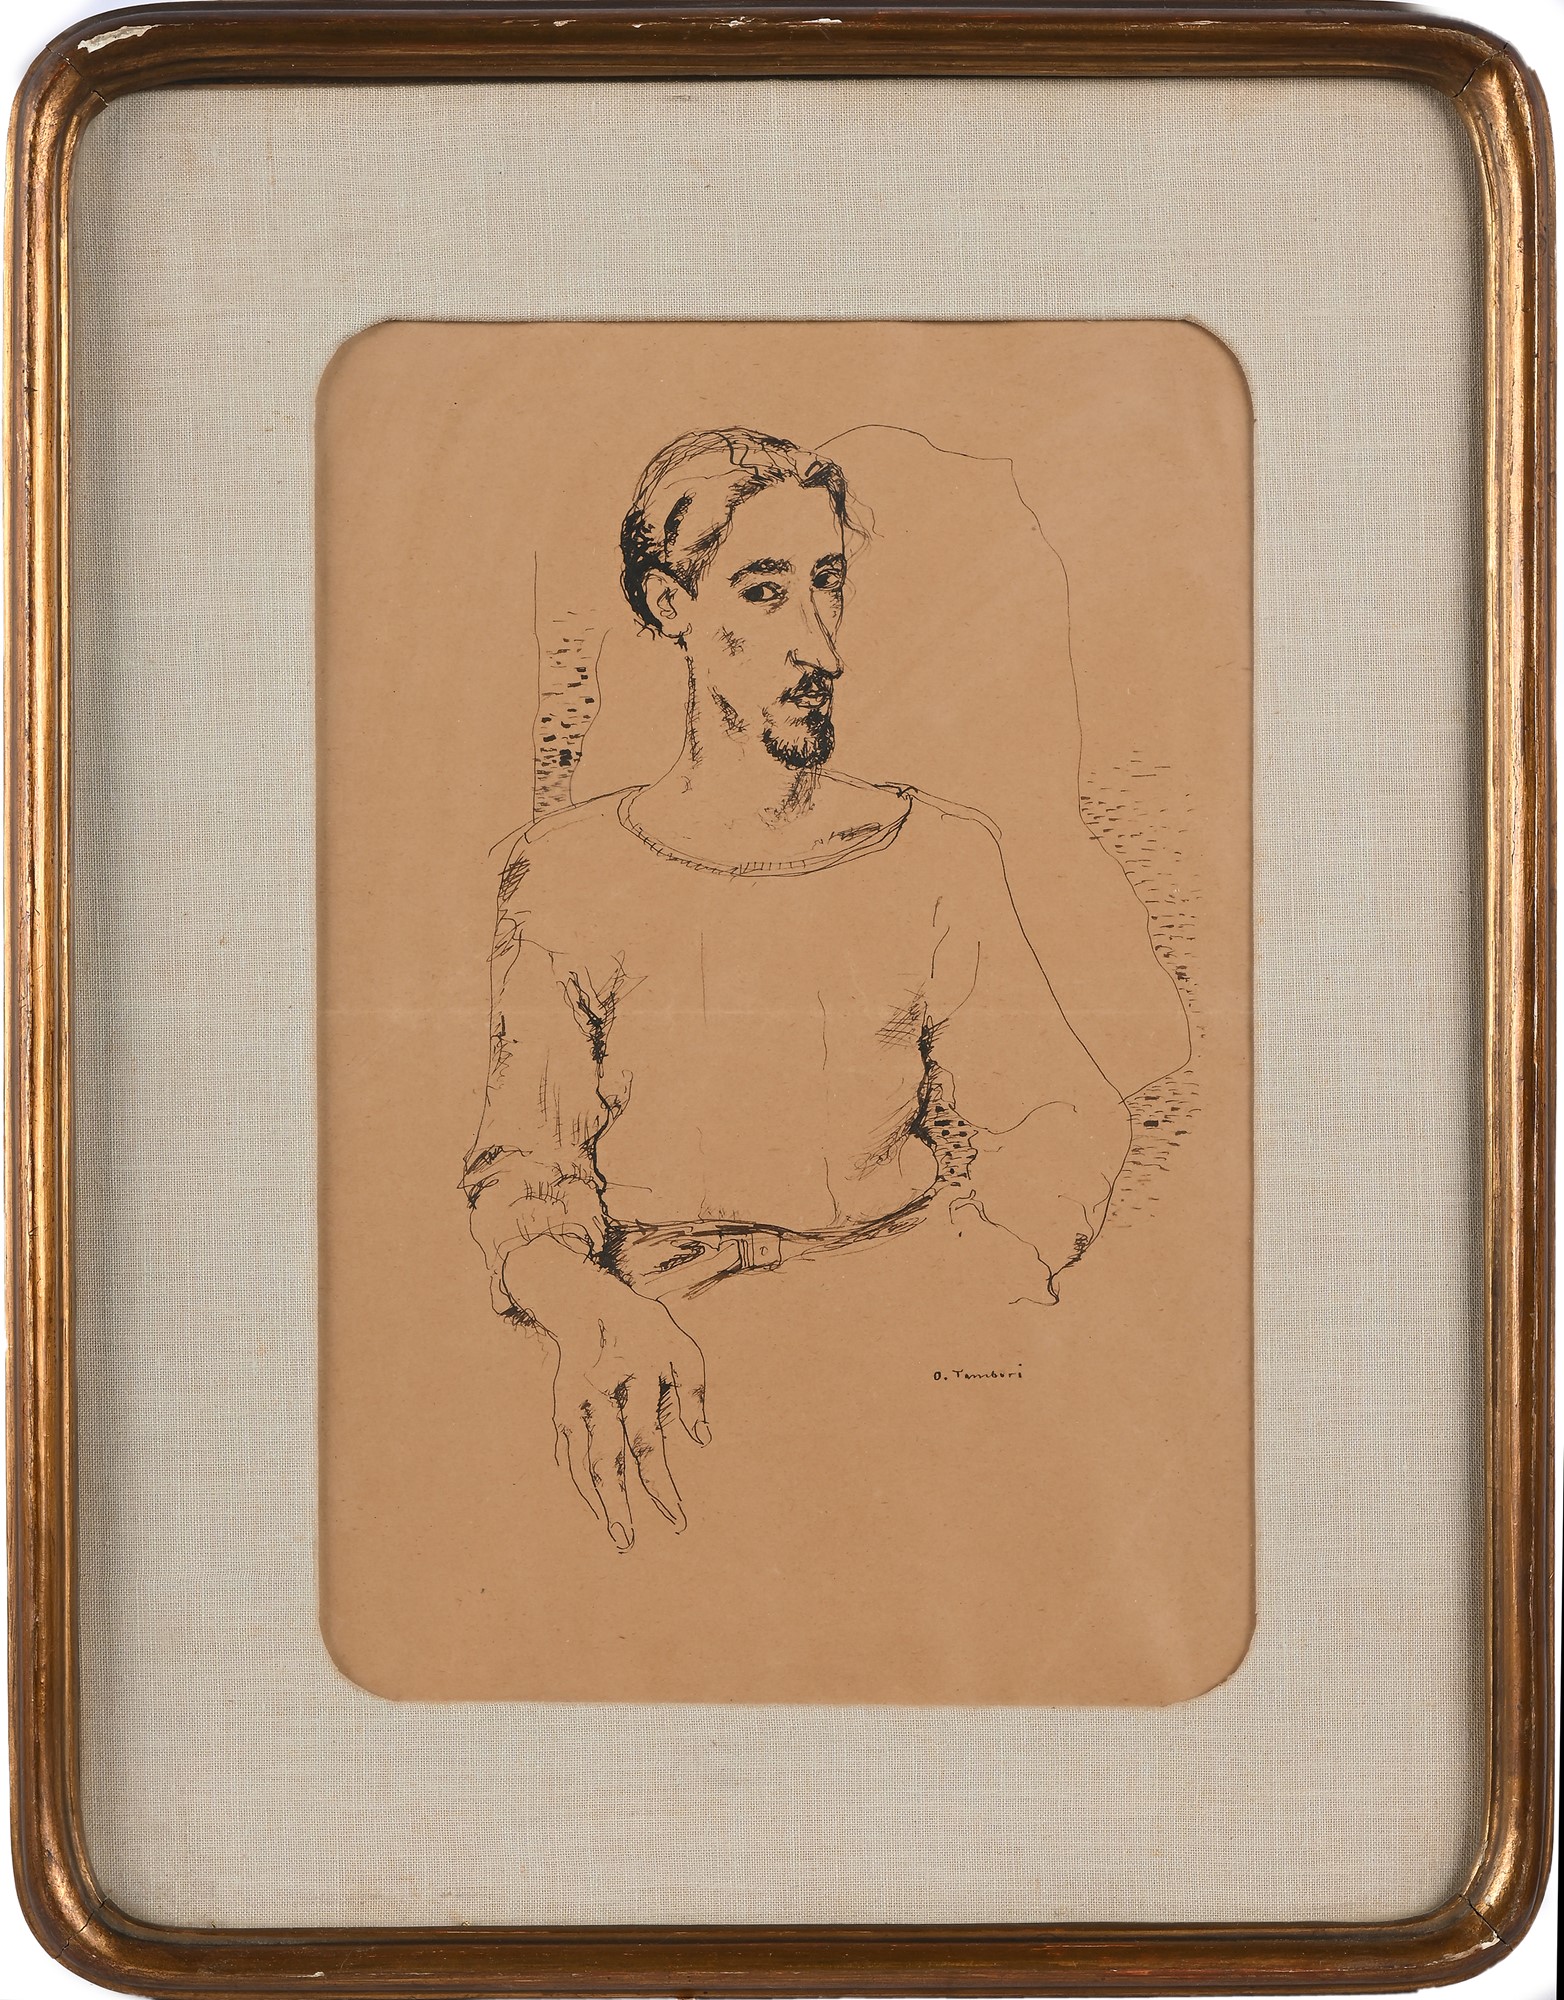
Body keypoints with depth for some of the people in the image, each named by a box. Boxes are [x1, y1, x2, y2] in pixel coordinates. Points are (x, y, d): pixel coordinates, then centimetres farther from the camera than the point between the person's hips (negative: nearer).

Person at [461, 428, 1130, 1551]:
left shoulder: (939, 857, 11)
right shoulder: (569, 876, 7)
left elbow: (1058, 1116, 6)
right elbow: (519, 1171, 2)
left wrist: (1016, 1251, -20)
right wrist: (593, 1311, -23)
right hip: (669, 1355, -1)